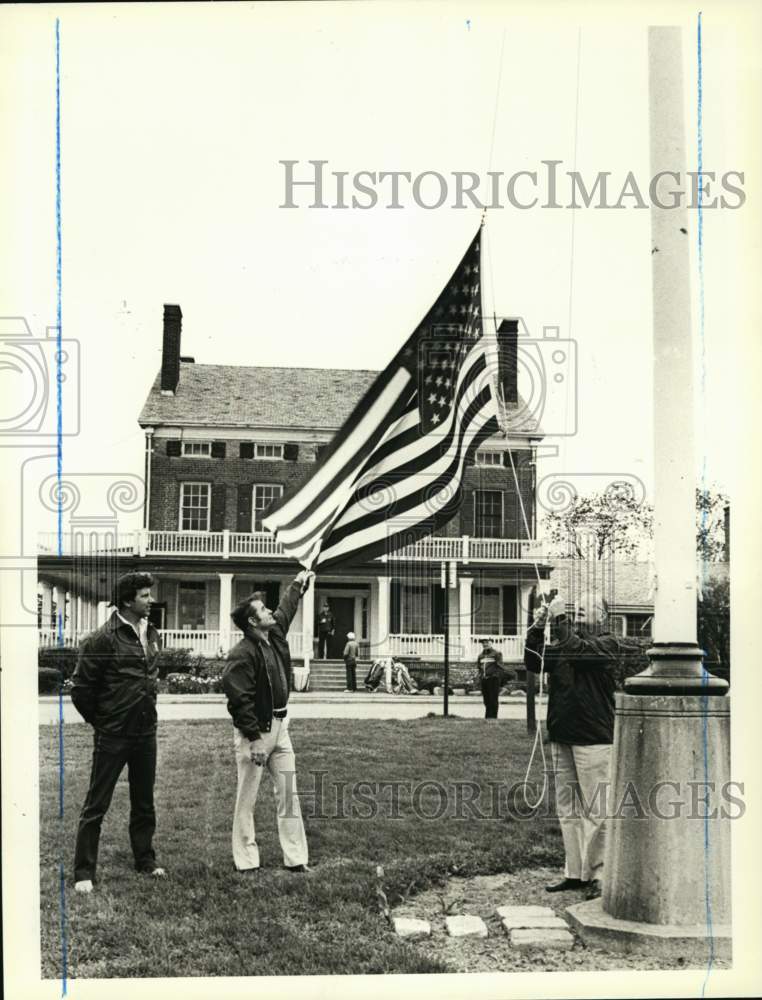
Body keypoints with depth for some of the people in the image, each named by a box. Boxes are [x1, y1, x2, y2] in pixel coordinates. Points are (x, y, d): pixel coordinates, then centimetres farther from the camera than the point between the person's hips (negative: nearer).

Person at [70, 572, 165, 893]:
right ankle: (84, 872, 11)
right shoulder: (103, 639, -15)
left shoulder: (152, 635, 6)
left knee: (144, 803, 16)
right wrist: (100, 721, -2)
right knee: (96, 806, 3)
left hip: (145, 733, 6)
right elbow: (80, 688, -11)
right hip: (112, 736, -6)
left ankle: (145, 860, 30)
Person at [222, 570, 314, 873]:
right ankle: (246, 862, 10)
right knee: (247, 800, 2)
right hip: (255, 731, -8)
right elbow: (239, 701, -21)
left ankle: (296, 859, 12)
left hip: (279, 726, 8)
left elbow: (286, 609, 29)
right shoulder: (242, 655, -18)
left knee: (288, 794, 8)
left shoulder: (275, 633, 7)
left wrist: (298, 584, 38)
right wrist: (256, 739, -23)